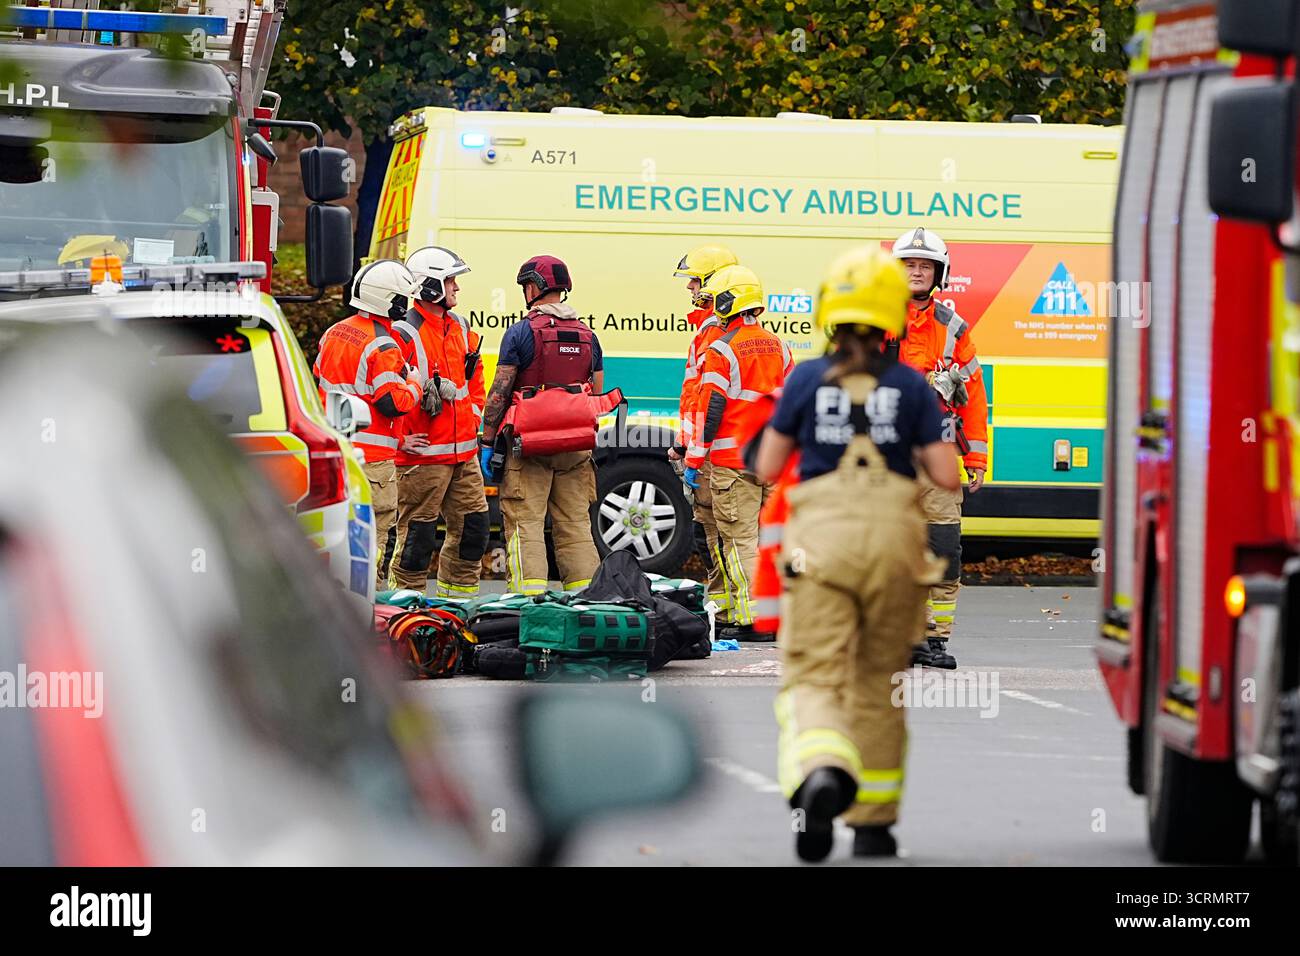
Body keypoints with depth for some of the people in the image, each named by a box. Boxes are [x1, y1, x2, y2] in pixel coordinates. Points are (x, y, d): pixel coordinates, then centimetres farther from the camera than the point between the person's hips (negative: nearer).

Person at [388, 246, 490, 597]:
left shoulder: (460, 328, 13)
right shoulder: (404, 335, -14)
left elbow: (474, 376, 29)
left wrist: (474, 415, 18)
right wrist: (401, 438, -16)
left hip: (463, 451, 8)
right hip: (423, 455, -8)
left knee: (473, 525, 11)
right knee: (418, 532, -4)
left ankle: (458, 592, 22)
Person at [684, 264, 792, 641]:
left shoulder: (722, 350, -10)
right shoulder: (778, 347, 11)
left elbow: (711, 410, -13)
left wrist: (694, 461, -8)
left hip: (732, 461, -6)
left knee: (739, 539, -4)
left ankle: (750, 620, -8)